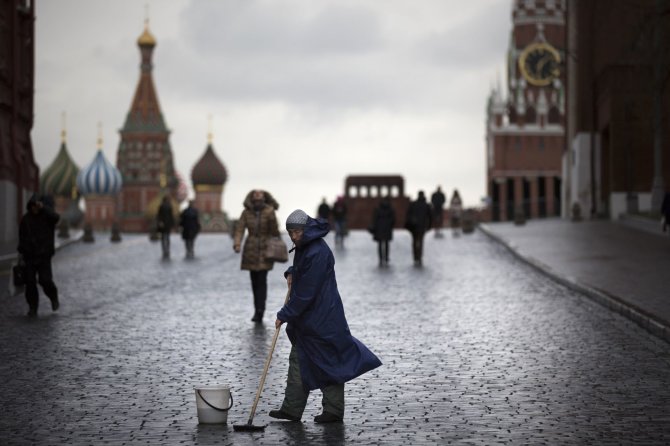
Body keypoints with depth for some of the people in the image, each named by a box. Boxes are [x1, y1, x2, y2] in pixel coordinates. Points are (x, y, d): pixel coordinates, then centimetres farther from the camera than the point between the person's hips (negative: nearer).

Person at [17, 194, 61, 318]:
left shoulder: (47, 215, -1)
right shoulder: (25, 219, 6)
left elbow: (56, 217, -26)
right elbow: (22, 237, 12)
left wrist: (43, 207, -29)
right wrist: (21, 252, 7)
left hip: (44, 256, -3)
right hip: (29, 256, 3)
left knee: (45, 280, -13)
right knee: (30, 283, -1)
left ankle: (54, 298, 15)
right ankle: (32, 308, 8)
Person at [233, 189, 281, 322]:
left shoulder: (269, 212, -9)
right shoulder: (246, 213, 0)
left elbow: (274, 230, -10)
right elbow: (240, 228, -7)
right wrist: (237, 244, -20)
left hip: (265, 249, -4)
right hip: (251, 250, 4)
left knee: (261, 280, -10)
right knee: (254, 280, 8)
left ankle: (260, 311, -13)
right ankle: (258, 310, 17)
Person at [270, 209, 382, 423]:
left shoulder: (317, 253, -23)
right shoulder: (304, 247, 9)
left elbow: (305, 293, -23)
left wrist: (285, 315, -17)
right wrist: (291, 273, 10)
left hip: (322, 319, -10)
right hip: (306, 319, 10)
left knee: (330, 362, -1)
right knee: (298, 360, 11)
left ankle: (334, 411, 7)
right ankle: (292, 409, 15)